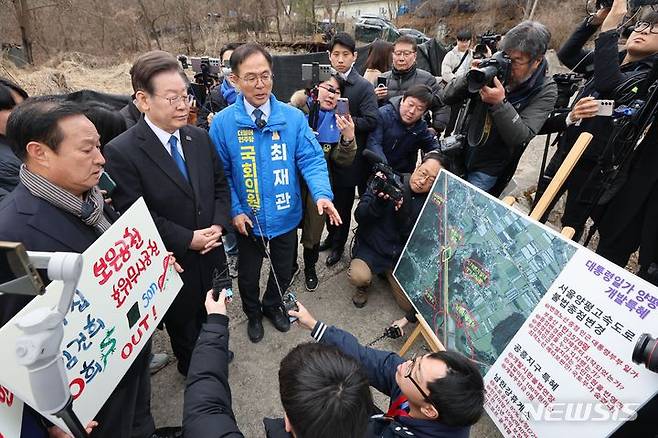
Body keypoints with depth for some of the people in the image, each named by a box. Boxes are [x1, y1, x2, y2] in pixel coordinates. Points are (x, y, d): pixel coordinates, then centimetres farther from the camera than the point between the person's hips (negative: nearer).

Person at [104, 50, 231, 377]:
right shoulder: (121, 152, -18)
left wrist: (218, 225, -10)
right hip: (173, 263, -4)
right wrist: (187, 240, -19)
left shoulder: (200, 138, -1)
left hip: (210, 252, 5)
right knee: (182, 322, 21)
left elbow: (220, 185, 5)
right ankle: (191, 367, 49)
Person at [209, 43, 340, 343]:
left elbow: (311, 160, -12)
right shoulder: (222, 123, -11)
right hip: (248, 220, 0)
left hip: (286, 217, 1)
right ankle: (253, 313, 53)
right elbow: (221, 173, -6)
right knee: (249, 274, 21)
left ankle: (273, 305, 54)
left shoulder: (294, 118, -10)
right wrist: (235, 211, -13)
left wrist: (322, 194, -29)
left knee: (283, 272, 22)